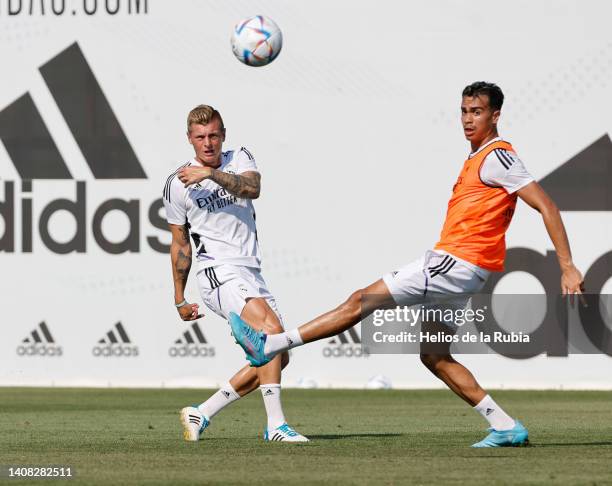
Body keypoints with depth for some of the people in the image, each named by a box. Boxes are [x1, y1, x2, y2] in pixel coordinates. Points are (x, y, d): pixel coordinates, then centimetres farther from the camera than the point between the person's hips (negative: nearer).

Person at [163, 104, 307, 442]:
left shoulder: (240, 159, 9)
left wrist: (212, 174, -28)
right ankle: (275, 425, -31)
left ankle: (200, 415, 9)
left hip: (251, 272, 6)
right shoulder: (177, 184, 1)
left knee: (278, 358, 4)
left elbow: (252, 188, -15)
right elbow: (180, 244, 10)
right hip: (218, 272, -6)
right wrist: (179, 299, 12)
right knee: (272, 329, -27)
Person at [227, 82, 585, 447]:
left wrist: (568, 267, -18)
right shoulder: (477, 158, 20)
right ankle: (506, 427, 8)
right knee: (434, 356, 11)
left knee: (363, 301, -9)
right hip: (455, 266, 10)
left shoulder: (497, 156, -10)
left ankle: (271, 345, -8)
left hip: (456, 264, -10)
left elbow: (546, 206, -14)